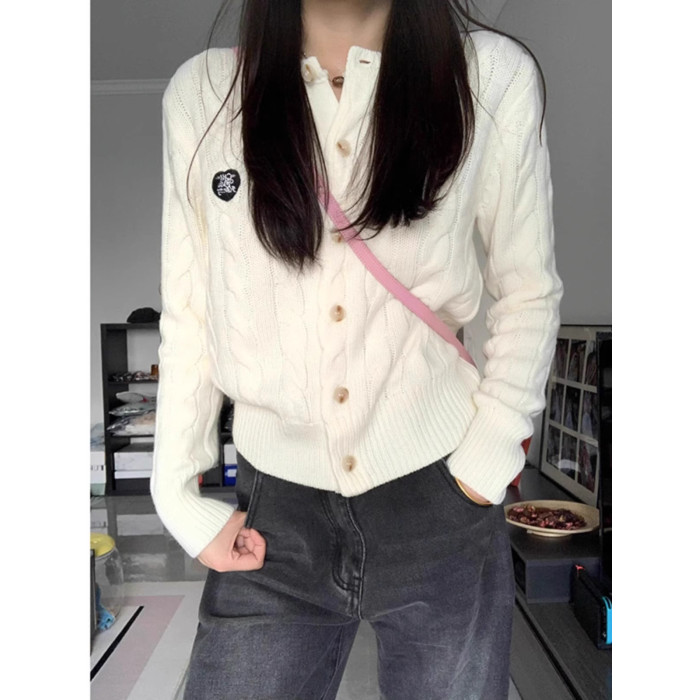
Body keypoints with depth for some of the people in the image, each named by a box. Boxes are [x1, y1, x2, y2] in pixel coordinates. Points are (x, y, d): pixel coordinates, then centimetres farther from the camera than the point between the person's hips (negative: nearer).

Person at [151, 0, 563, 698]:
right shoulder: (201, 90, 1)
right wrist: (179, 497, 2)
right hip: (276, 516, 2)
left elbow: (529, 292, 3)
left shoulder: (495, 76, -3)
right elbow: (187, 315, 3)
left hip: (442, 512, 0)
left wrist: (486, 461, -5)